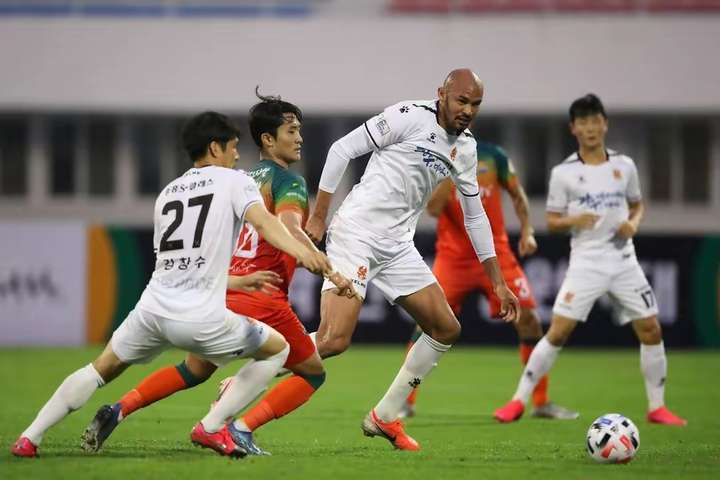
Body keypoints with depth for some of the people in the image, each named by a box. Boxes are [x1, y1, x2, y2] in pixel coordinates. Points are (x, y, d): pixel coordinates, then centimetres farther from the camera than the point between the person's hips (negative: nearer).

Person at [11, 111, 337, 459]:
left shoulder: (167, 194, 22)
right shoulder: (233, 181, 5)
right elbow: (262, 221, -17)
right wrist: (301, 251, -34)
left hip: (153, 309, 5)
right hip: (202, 319, -5)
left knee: (101, 369, 27)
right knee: (278, 349, 16)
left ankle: (29, 438, 19)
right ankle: (211, 427, 9)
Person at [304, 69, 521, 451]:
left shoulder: (465, 148, 13)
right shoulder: (410, 117, -10)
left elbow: (475, 216, 22)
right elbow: (342, 150, -8)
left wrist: (498, 283, 20)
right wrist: (318, 217, -10)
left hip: (397, 245, 8)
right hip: (355, 234, -8)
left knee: (446, 329, 7)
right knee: (334, 341, -21)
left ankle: (384, 417, 18)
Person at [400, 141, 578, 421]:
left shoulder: (493, 156, 0)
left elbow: (517, 195, 13)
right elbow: (433, 209, -20)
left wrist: (527, 232, 0)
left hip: (495, 254, 2)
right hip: (452, 258, -2)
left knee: (529, 319, -6)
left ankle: (541, 402, 4)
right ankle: (406, 402, 0)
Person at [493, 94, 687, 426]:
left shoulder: (624, 165, 7)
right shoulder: (564, 173, -1)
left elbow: (637, 204, 20)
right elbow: (552, 222, 2)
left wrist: (633, 223, -2)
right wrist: (573, 221, -19)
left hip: (623, 260, 3)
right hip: (586, 262, -3)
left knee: (651, 330, -1)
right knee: (558, 332, -11)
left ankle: (657, 407, 12)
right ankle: (519, 401, -2)